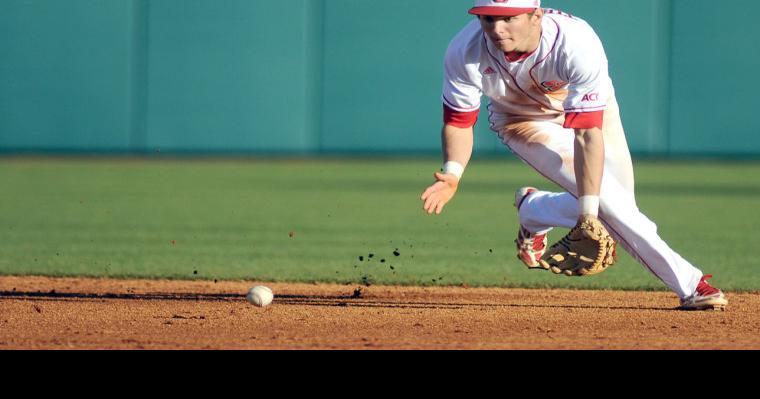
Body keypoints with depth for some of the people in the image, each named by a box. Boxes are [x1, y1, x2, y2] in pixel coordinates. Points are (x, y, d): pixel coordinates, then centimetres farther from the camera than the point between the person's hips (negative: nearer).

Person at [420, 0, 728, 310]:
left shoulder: (578, 44, -40)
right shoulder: (465, 53, -32)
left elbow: (588, 134, -41)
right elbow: (458, 121, -18)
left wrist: (588, 213, -44)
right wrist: (452, 174, -36)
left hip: (591, 107, 1)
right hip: (523, 121, -1)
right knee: (608, 200, -18)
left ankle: (533, 210, 23)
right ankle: (688, 284, -9)